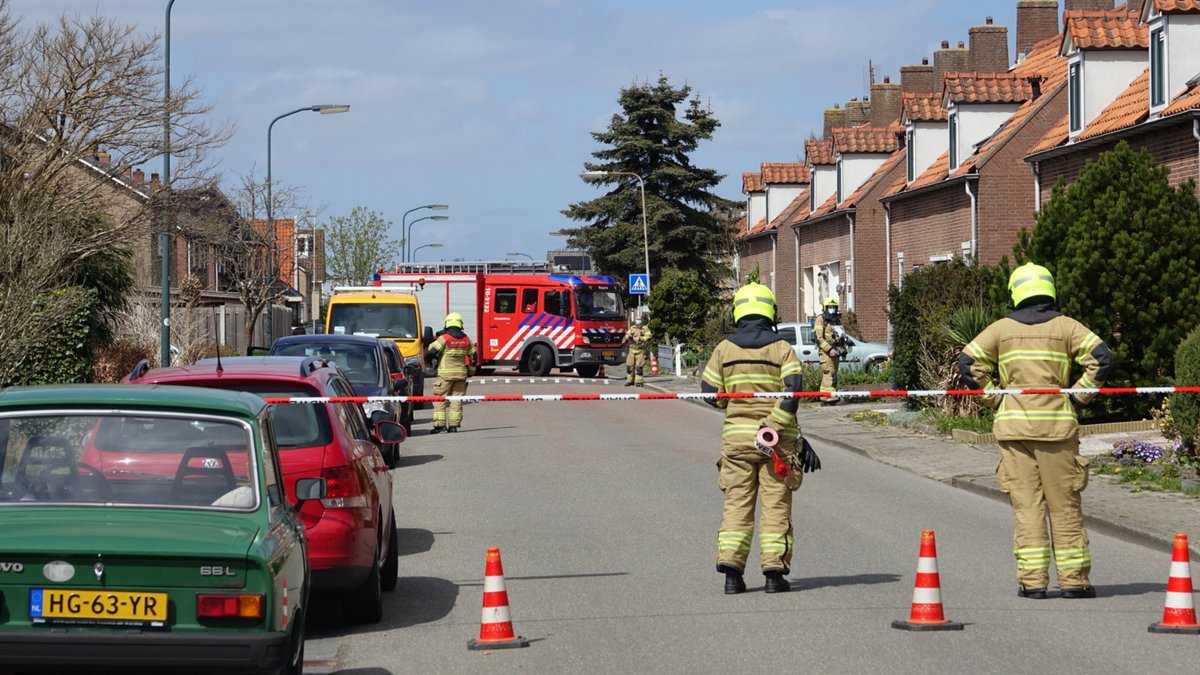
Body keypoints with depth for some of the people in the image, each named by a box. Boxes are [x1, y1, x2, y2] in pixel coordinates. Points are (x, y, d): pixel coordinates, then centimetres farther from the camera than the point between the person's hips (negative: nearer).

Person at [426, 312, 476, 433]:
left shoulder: (444, 338, -9)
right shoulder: (466, 339, 7)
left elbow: (431, 351, -12)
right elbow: (472, 356, 15)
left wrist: (426, 357, 11)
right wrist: (471, 372, 26)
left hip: (446, 374, -4)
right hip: (461, 373, 4)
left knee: (440, 400, 0)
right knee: (457, 400, 8)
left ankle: (439, 424, -7)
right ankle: (454, 424, 5)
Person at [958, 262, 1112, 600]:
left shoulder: (1001, 328, 6)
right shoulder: (1065, 326, 4)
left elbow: (969, 362, 0)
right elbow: (1101, 357, -7)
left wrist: (995, 399, 5)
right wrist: (1077, 396, 1)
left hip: (1013, 424, 1)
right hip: (1056, 424, -1)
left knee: (1026, 505, 3)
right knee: (1065, 505, 5)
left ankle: (1032, 580, 0)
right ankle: (1073, 579, 7)